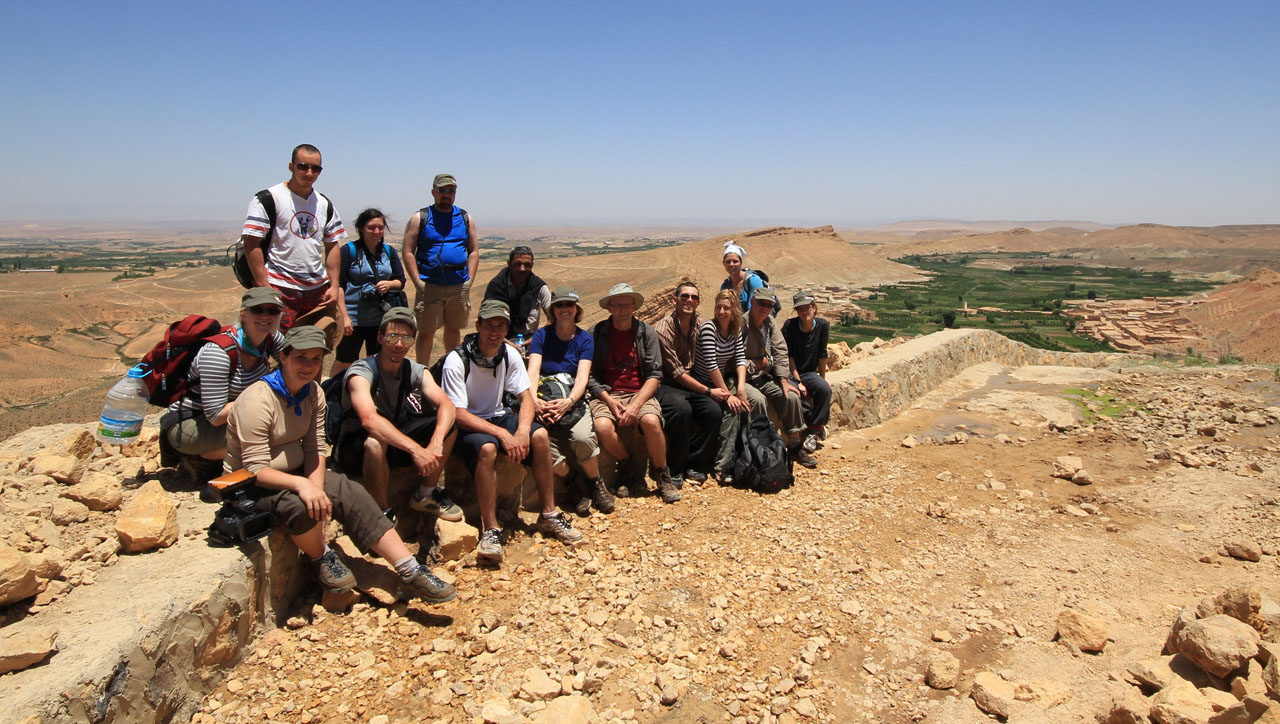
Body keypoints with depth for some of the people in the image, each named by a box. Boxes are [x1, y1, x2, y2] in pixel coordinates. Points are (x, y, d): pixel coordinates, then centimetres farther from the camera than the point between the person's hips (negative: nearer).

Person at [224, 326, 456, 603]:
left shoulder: (313, 393, 0)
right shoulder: (257, 401, -23)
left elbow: (315, 450, -4)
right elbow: (256, 469, -26)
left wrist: (317, 489, -22)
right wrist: (301, 485, -42)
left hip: (295, 473, 7)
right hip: (252, 486, -6)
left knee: (352, 494, -15)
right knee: (299, 506, -36)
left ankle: (411, 572, -17)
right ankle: (323, 558, -4)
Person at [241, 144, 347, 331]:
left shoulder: (325, 204, 15)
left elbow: (332, 246, 16)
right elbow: (252, 244, -7)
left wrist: (334, 285, 7)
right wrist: (264, 287, -13)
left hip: (319, 289, 5)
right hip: (280, 288, -5)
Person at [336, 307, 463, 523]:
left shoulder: (415, 371, -6)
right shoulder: (362, 372, -23)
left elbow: (447, 406, -21)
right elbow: (369, 419, -41)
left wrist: (436, 443, -41)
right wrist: (415, 449, -50)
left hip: (395, 436, 5)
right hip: (355, 446, -5)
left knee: (447, 426, -15)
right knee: (375, 442, -39)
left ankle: (425, 495, 1)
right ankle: (382, 513, -18)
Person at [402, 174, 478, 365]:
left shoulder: (465, 218, 11)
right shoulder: (420, 218, 2)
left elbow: (474, 251, 12)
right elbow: (408, 252, -1)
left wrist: (469, 280, 2)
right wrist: (418, 282, -9)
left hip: (459, 286, 3)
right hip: (429, 285, -3)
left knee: (454, 328, 14)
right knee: (426, 332, 0)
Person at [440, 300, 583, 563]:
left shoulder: (509, 354, -1)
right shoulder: (457, 360, -18)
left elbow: (526, 396, -1)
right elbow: (458, 415, -22)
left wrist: (522, 431, -22)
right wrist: (502, 434, -29)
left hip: (498, 416, 5)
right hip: (467, 426, -5)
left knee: (540, 435, -20)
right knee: (487, 448, -36)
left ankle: (549, 515, -9)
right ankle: (490, 530, -27)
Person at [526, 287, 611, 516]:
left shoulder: (584, 339, 6)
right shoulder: (541, 335, 6)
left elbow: (582, 378, -6)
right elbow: (532, 373, -6)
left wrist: (568, 402, -27)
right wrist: (536, 402, -26)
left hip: (574, 401, 0)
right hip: (545, 403, 0)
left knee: (583, 437, -32)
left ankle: (594, 483, -1)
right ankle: (575, 483, 2)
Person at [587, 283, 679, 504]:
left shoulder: (646, 332, 6)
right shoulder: (597, 333, 5)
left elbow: (655, 374, 0)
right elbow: (590, 376, 1)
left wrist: (635, 405, -15)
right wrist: (610, 401, -14)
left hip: (640, 393, 0)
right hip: (607, 394, 0)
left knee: (651, 421, -32)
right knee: (602, 426, -31)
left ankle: (663, 476, -5)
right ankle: (630, 468, 0)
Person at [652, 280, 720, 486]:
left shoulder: (699, 324, 5)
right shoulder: (663, 329, -15)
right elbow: (676, 372, -16)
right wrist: (707, 390, -15)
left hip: (689, 383, 6)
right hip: (664, 385, -6)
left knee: (714, 411, -20)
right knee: (682, 409, -35)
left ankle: (692, 463, -1)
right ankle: (675, 468, -16)